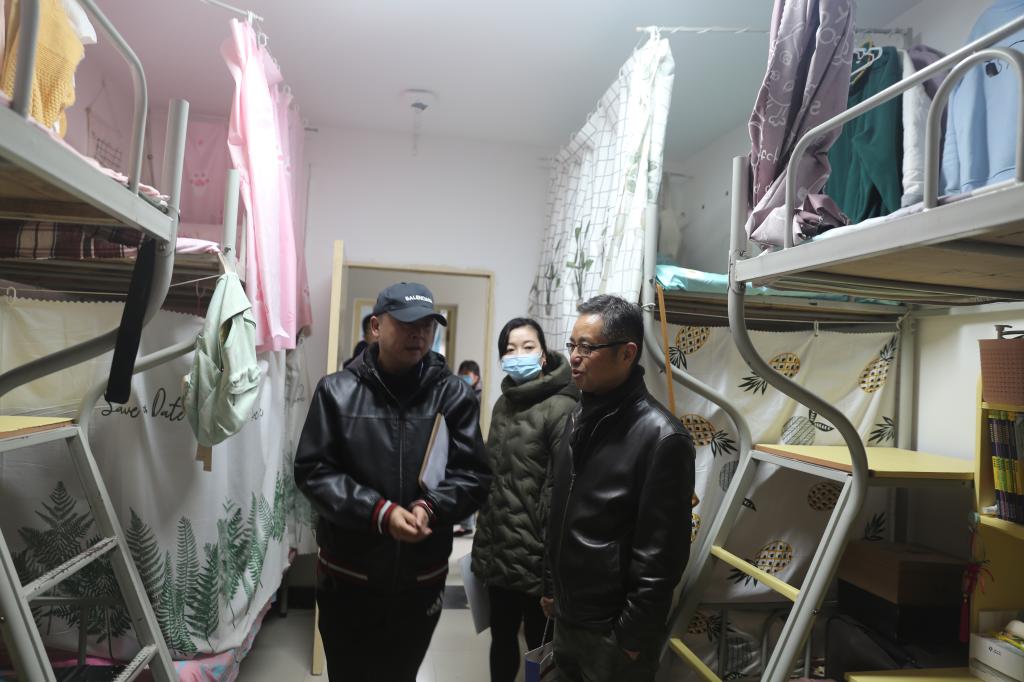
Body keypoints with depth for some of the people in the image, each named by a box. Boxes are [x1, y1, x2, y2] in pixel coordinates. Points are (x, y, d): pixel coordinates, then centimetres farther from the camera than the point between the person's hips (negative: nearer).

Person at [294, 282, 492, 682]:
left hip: (421, 579, 1)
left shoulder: (454, 394, -4)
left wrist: (430, 508, -24)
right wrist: (380, 512, -21)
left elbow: (474, 475, -5)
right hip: (346, 575, 0)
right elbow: (313, 471, -9)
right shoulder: (337, 390, -5)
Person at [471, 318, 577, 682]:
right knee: (501, 637, 20)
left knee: (538, 644, 11)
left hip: (534, 556, -7)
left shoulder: (560, 408, -16)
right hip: (498, 551, 7)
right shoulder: (503, 404, 9)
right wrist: (483, 541, 14)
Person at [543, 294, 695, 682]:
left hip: (612, 631, -7)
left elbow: (662, 554, -19)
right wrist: (551, 585, 13)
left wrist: (634, 635, -15)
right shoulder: (579, 418, 3)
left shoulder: (661, 437, -21)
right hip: (567, 614, 7)